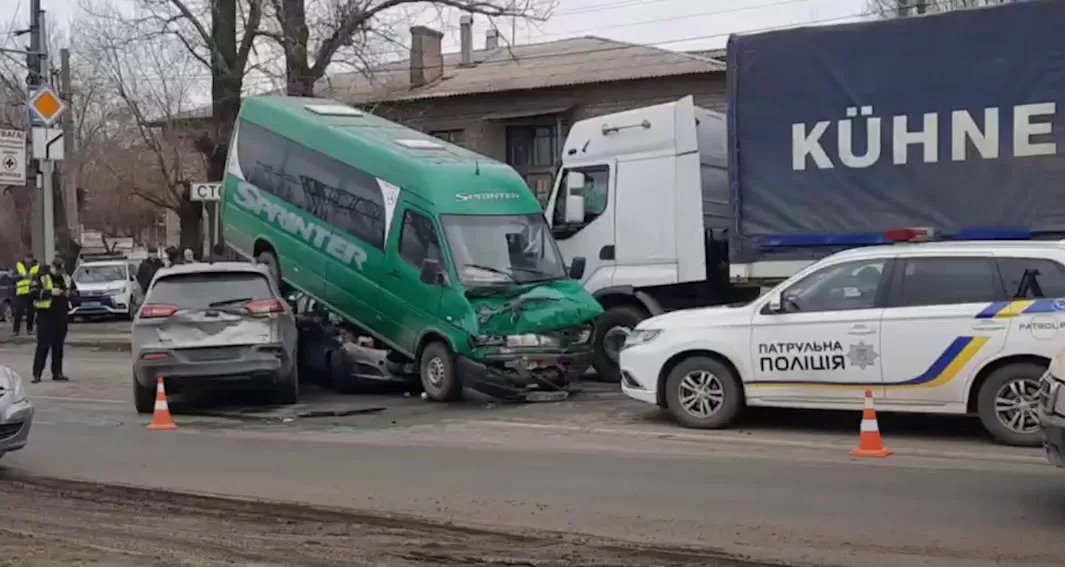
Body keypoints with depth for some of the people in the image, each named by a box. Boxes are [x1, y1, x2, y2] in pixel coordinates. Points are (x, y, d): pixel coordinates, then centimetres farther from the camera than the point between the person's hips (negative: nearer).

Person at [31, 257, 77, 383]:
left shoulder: (67, 279, 11)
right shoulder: (42, 278, -4)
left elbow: (75, 295, 14)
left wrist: (70, 294, -8)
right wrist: (51, 292, -25)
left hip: (61, 316, 5)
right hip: (45, 315, -5)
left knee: (58, 345, 7)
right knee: (43, 345, -8)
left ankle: (57, 372, 13)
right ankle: (37, 373, -6)